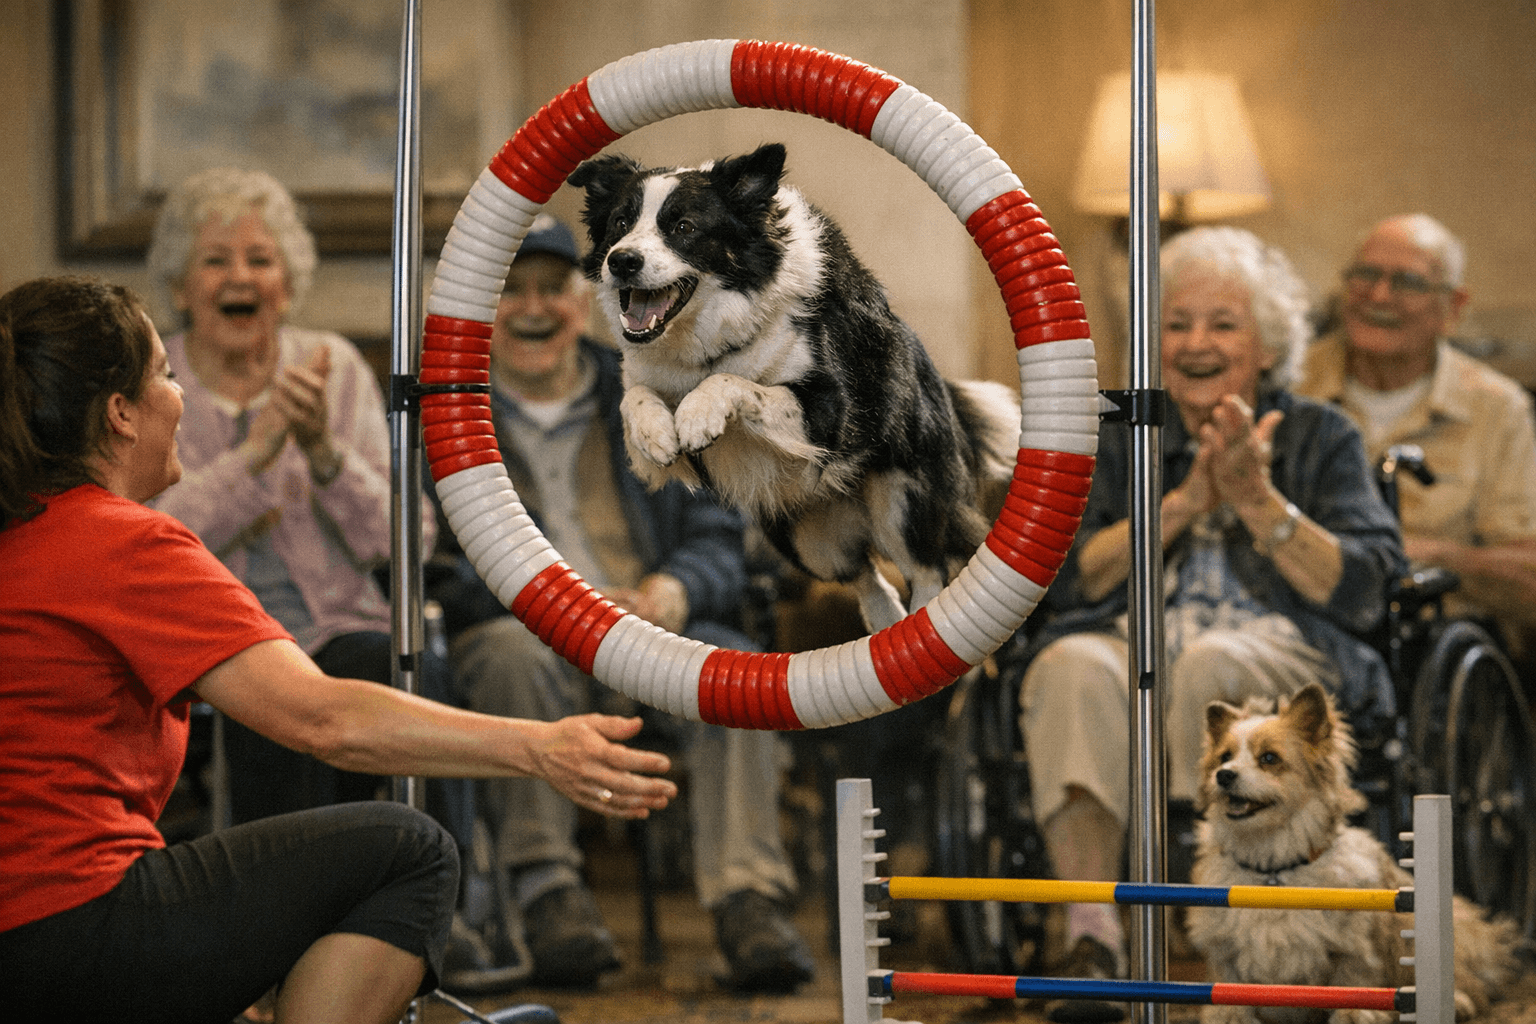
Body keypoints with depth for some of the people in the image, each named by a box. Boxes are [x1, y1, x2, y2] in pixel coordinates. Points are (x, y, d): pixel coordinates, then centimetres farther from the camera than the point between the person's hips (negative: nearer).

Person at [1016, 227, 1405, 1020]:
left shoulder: (1319, 438, 16)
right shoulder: (1118, 443, 20)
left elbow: (1364, 593, 2)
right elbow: (1063, 581, 4)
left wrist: (1258, 500, -6)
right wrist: (1183, 502, -4)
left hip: (1282, 652, -1)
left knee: (1214, 661, -38)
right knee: (1073, 666, -35)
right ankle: (1090, 938, -43)